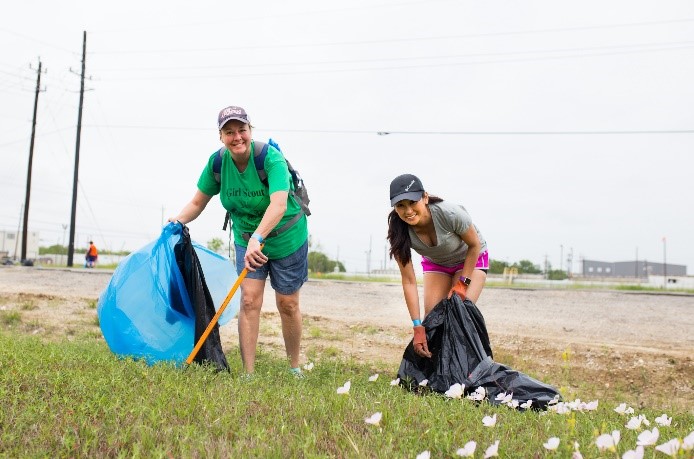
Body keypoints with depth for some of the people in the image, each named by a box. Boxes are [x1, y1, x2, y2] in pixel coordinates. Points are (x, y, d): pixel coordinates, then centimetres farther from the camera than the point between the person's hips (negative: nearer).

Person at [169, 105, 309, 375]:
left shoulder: (271, 158, -29)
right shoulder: (217, 162, -13)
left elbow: (279, 205, -43)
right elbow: (198, 202, -2)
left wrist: (258, 238, -56)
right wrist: (179, 220, -21)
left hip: (287, 239, -3)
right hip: (246, 239, 3)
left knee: (288, 305, 8)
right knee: (249, 300, -8)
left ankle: (295, 369, 28)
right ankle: (248, 373, -1)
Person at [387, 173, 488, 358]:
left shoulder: (450, 213, -39)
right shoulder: (399, 231, -29)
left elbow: (475, 245, -19)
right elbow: (409, 282, -26)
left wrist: (463, 282, -20)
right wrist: (417, 327, -29)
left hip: (470, 258, -3)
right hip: (435, 263, 3)